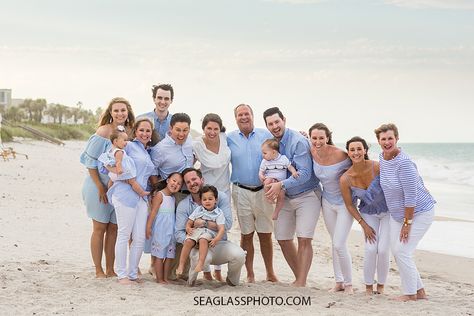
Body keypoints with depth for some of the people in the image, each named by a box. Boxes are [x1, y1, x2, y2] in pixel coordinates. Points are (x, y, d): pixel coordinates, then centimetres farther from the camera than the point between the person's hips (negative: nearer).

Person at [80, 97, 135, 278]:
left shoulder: (129, 132, 2)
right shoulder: (103, 132, -14)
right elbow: (91, 162, -13)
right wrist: (100, 187, -15)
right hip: (100, 187, -5)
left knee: (114, 229, 9)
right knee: (100, 228, 2)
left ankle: (110, 270, 17)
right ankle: (98, 270, 10)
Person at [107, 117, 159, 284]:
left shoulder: (149, 153, 24)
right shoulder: (129, 146, 3)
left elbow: (153, 177, 27)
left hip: (142, 197, 7)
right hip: (125, 194, -7)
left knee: (140, 238, 3)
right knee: (124, 234, -4)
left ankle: (133, 273, 13)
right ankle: (122, 274, 1)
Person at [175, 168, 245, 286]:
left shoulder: (220, 196, -1)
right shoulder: (183, 205, 1)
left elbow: (227, 224, -12)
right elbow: (178, 233, -7)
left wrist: (204, 223, -20)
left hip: (219, 243, 1)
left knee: (239, 255, -28)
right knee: (202, 257, -37)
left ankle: (232, 280, 6)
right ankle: (191, 278, -2)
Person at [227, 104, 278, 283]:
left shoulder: (266, 135, 4)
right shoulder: (229, 139, 5)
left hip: (262, 191, 0)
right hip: (241, 192, 0)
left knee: (265, 234, 6)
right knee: (246, 234, 5)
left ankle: (270, 273, 17)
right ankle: (250, 274, 14)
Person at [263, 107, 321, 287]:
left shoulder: (298, 142, -18)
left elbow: (305, 173, -23)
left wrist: (281, 184, -30)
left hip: (307, 196, -7)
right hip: (286, 198, 7)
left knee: (304, 239, -13)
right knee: (283, 239, 7)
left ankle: (301, 284, -11)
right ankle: (299, 279, 22)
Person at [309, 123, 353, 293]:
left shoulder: (340, 155, -27)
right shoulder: (313, 152, -11)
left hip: (345, 203, -6)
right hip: (327, 201, 6)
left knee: (339, 245, -9)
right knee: (335, 244, 14)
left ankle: (348, 284, 8)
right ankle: (339, 282, 25)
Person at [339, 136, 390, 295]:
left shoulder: (377, 167, -28)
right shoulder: (345, 179, -21)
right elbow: (349, 205, -7)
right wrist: (364, 225, -7)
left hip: (388, 211, -1)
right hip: (368, 214, 1)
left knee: (383, 249, -9)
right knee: (371, 249, -12)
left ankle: (381, 285, 13)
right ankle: (368, 286, 7)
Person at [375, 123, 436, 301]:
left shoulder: (404, 163, -29)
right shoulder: (382, 158, -1)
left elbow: (411, 195, -27)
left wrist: (407, 222, -21)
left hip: (419, 212, -9)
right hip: (397, 213, 9)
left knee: (402, 251, -12)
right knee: (396, 251, 6)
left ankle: (411, 294, 5)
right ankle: (420, 291, 19)